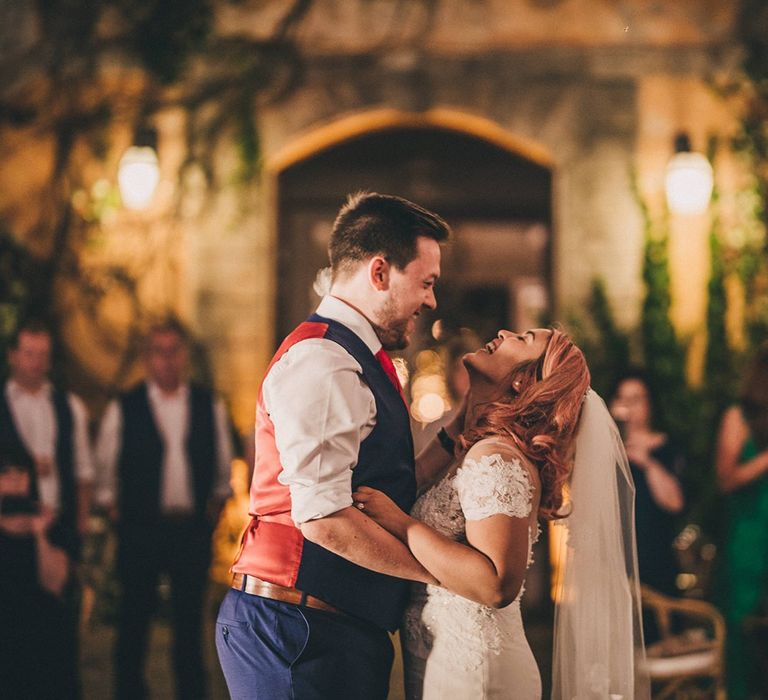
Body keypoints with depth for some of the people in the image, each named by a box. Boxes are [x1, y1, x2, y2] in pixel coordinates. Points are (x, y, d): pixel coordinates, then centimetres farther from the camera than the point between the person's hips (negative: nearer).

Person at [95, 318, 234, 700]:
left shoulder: (210, 407, 7)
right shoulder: (122, 409, 0)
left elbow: (223, 464, 17)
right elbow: (105, 468, 9)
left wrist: (216, 500, 7)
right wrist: (113, 505, 3)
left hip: (193, 529, 2)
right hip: (140, 529, -1)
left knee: (189, 621, 7)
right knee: (134, 619, 4)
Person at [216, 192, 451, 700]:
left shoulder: (358, 361, 18)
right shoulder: (323, 363, -16)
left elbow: (383, 490, 11)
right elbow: (325, 518, -24)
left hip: (349, 630, 10)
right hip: (300, 631, -10)